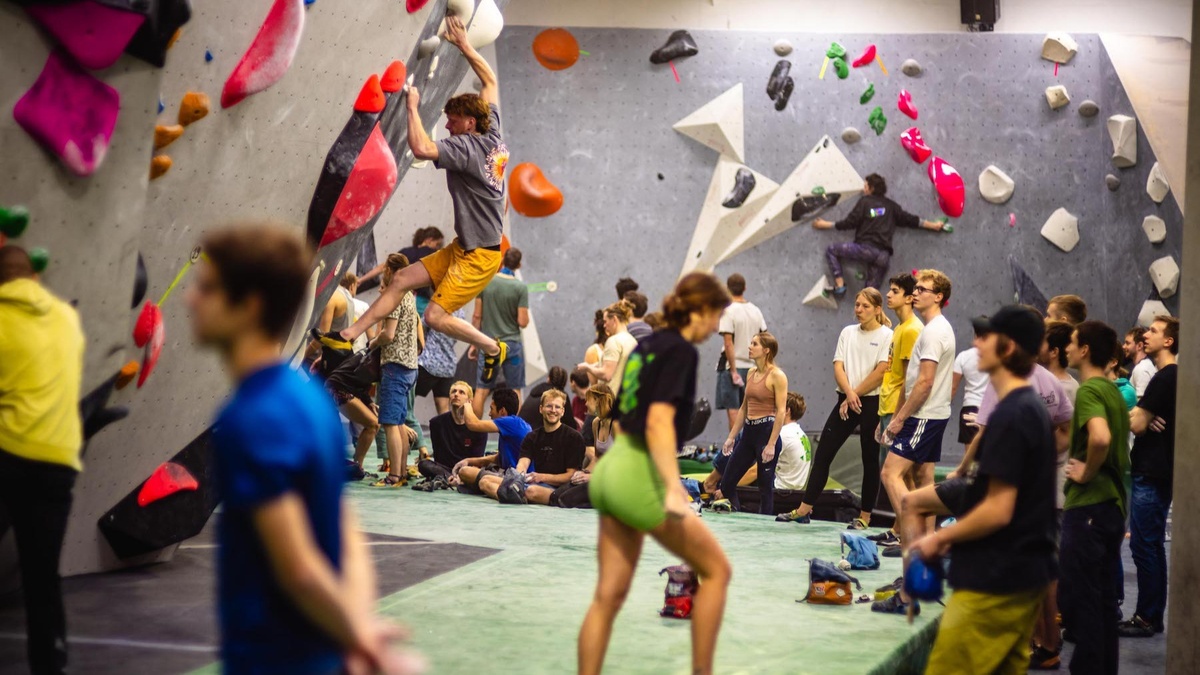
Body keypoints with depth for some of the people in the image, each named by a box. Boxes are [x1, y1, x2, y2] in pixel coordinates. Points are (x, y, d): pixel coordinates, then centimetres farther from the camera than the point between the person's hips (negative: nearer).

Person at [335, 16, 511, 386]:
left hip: (480, 254, -10)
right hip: (463, 247, 10)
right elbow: (490, 81, 17)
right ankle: (351, 334, 9)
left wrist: (413, 107, -22)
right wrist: (465, 45, 16)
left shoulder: (467, 147, -21)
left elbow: (420, 147, -35)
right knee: (403, 279, 6)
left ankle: (493, 348, 8)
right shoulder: (493, 136, 4)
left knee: (436, 316, -11)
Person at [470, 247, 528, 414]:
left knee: (481, 390, 4)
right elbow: (522, 322, -11)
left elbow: (477, 316, 0)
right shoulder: (521, 287, -10)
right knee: (514, 391, 8)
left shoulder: (485, 281, -2)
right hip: (511, 344, -2)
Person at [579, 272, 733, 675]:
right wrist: (673, 489, -26)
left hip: (612, 468, 8)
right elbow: (659, 422, -21)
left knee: (609, 595, 7)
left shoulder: (648, 346, 14)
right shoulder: (681, 350, -10)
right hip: (641, 478, -8)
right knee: (716, 570, 6)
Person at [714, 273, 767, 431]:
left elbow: (728, 343, -17)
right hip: (751, 366, 6)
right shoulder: (756, 310, 8)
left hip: (732, 366, -6)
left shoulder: (728, 311, -11)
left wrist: (733, 370, -14)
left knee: (733, 411, -4)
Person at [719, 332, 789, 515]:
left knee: (765, 486, 0)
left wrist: (771, 445, -19)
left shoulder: (777, 375, -10)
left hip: (766, 430, -8)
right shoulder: (751, 373, 13)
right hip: (748, 431, 8)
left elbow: (781, 411, -14)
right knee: (726, 482, 7)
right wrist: (731, 437, 15)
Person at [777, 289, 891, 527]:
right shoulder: (848, 332, 12)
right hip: (846, 401, 5)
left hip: (872, 403, -5)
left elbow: (881, 372, -12)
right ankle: (804, 510, 6)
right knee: (823, 454, 2)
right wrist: (849, 393, -13)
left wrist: (856, 395, -10)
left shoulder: (886, 336, -4)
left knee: (870, 460, 3)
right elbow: (838, 367, 4)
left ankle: (864, 516, 11)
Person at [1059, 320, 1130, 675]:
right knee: (1102, 595, 14)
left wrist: (1086, 472, -19)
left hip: (1088, 504, -9)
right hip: (1112, 501, 9)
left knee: (1076, 596, -3)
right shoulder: (1112, 389, 12)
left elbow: (1100, 437, -34)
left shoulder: (1089, 390, -16)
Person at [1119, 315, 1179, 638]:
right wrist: (1145, 418, -6)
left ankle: (1146, 618, 0)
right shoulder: (1174, 376, 15)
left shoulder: (1164, 378, -16)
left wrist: (1138, 417, 1)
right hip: (1159, 471, 10)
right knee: (1152, 546, 13)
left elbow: (1136, 424, -20)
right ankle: (1153, 616, 18)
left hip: (1151, 474, -10)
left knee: (1144, 546, -5)